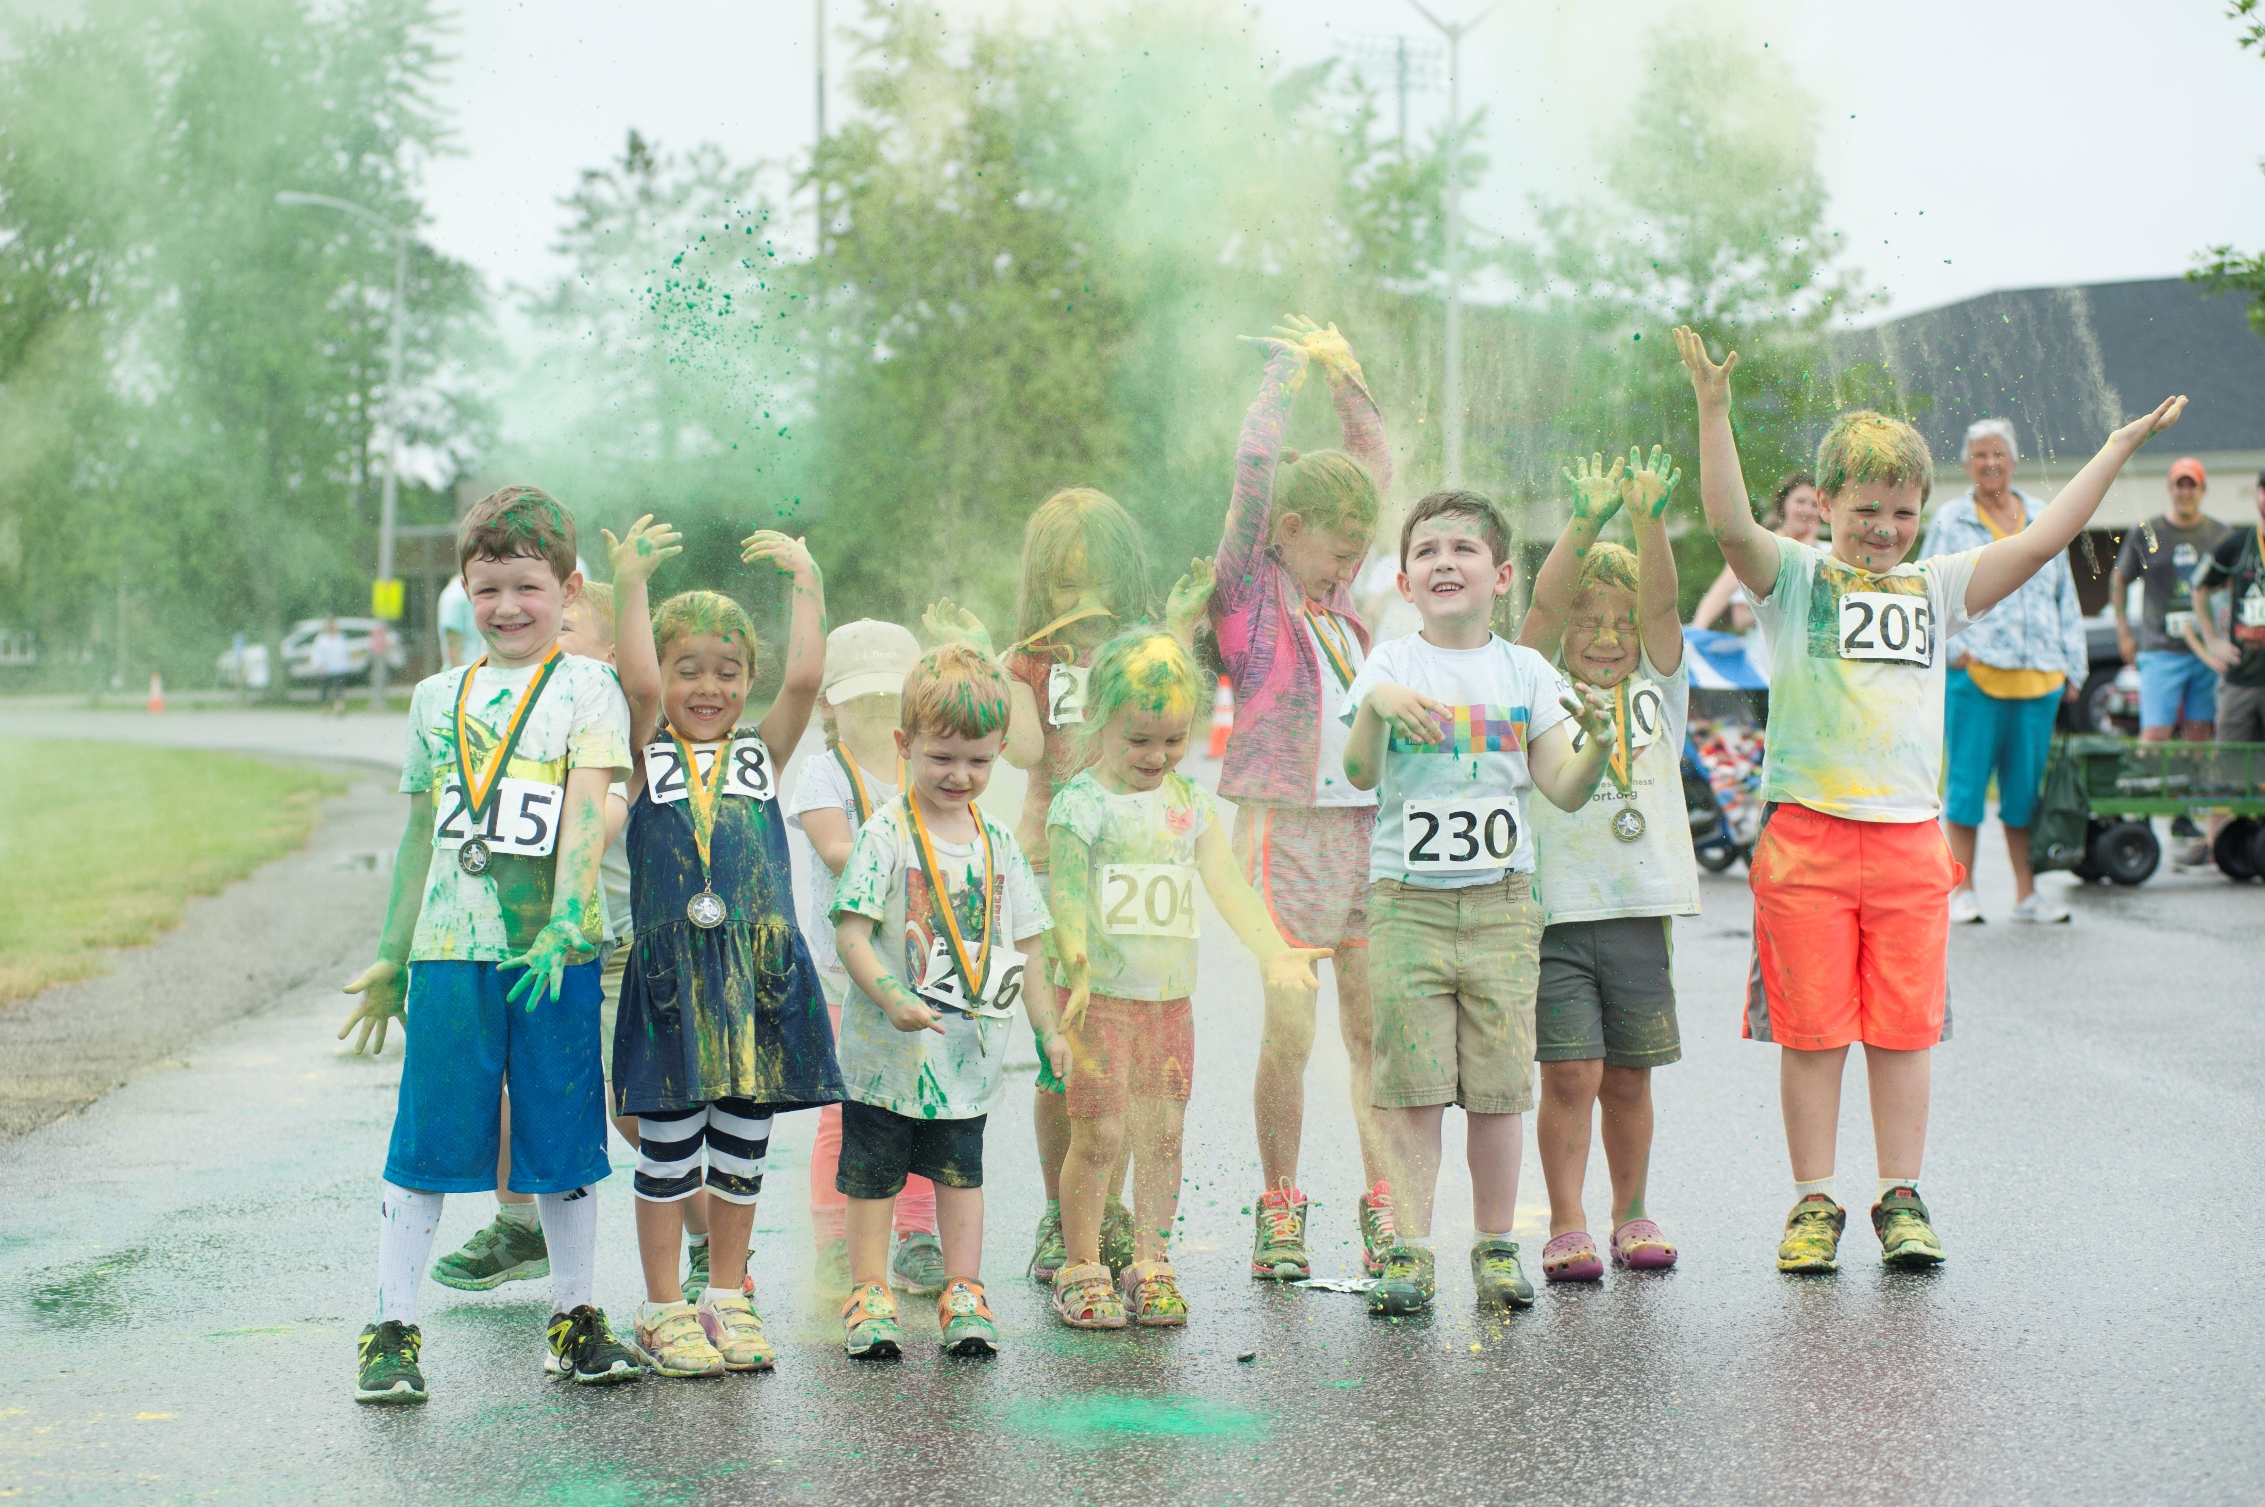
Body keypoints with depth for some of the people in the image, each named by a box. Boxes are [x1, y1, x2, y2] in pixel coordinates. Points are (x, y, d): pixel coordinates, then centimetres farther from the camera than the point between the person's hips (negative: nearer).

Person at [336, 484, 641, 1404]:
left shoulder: (586, 689, 2)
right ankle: (390, 1329, 8)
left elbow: (586, 811, -11)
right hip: (451, 948, 2)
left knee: (564, 1138, 6)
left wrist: (564, 923, -23)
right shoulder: (440, 697, 13)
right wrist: (392, 955, 19)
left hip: (556, 951, -2)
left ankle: (574, 1319, 18)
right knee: (425, 1138, 1)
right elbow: (421, 831, 18)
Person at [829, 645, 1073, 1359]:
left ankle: (963, 1294, 18)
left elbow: (1022, 944, 14)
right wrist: (891, 998, -27)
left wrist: (1048, 1028, 11)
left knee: (961, 1170, 11)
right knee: (872, 1173, 5)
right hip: (886, 1051, -4)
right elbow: (850, 932, -14)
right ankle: (869, 1293, 13)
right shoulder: (886, 834, -9)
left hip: (969, 1053, 4)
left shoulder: (999, 843, 7)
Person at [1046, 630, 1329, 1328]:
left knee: (1162, 1132, 7)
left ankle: (1149, 1263, 18)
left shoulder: (1190, 802, 9)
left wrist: (1275, 951, -4)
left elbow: (1228, 883, 7)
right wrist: (1078, 969, -27)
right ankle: (1081, 1267, 7)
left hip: (1171, 995, 5)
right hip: (1103, 995, -5)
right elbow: (1066, 895, -13)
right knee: (1100, 1133, -5)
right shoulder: (1081, 803, -7)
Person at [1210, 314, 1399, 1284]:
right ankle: (1279, 1210, 6)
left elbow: (1376, 471, 25)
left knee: (1375, 1024, 4)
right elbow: (1256, 464, -9)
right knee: (1289, 1028, -6)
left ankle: (1383, 1207, 9)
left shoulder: (1335, 595, 16)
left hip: (1366, 829, 6)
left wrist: (1344, 376, 19)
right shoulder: (1252, 588, 0)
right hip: (1285, 828, -6)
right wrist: (1288, 371, 3)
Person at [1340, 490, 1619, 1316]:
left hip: (1502, 905, 2)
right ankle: (1409, 1250, 3)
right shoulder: (1390, 666, 2)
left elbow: (1565, 789, 3)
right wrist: (1376, 705, -29)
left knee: (1498, 1087, 3)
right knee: (1412, 1087, -3)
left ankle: (1496, 1246, 14)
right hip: (1407, 903, -1)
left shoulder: (1524, 672, 7)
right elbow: (1359, 773, -11)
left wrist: (1598, 742, -17)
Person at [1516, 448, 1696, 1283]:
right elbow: (1544, 607, -12)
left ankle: (1632, 1215, 25)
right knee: (1570, 1074, -6)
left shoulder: (1656, 689, 10)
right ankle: (1567, 1228, 1)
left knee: (1627, 1078, 10)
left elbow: (1661, 605, -5)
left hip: (1638, 907, 3)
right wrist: (1587, 523, -24)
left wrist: (1650, 520, -19)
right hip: (1554, 907, -3)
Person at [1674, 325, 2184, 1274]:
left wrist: (2123, 445, 7)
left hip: (1910, 838, 3)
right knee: (1811, 1029, 1)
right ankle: (1814, 1204, 10)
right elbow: (1731, 523, -16)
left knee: (1905, 1027, 5)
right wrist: (1713, 411, -27)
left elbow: (2042, 539, 9)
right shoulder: (1795, 580, 2)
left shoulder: (1936, 588, 13)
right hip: (1808, 833, -3)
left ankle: (1901, 1201, 14)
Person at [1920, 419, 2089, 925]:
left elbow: (2065, 597, 19)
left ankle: (2026, 892, 12)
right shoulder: (1950, 520, 5)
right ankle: (1962, 891, 4)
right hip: (1974, 673, -3)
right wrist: (1953, 646, -10)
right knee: (1968, 780, -2)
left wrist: (2073, 666, 15)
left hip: (2039, 675, 3)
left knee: (2027, 784, 6)